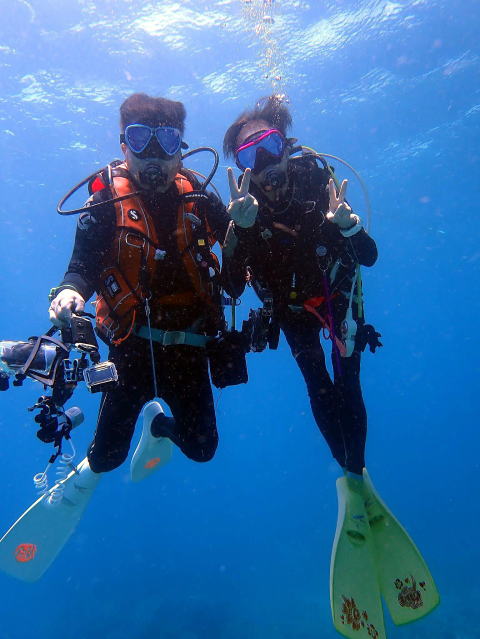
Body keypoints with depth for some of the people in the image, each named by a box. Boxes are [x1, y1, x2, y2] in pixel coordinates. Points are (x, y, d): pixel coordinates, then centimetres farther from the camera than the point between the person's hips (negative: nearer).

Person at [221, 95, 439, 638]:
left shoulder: (316, 178, -18)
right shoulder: (242, 201, -16)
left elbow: (368, 257, -17)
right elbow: (232, 285, -24)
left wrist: (350, 229, -37)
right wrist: (239, 229, -36)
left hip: (334, 293, 0)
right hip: (289, 305, 1)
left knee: (345, 380, -14)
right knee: (318, 384, -9)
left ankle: (355, 481, 4)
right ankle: (355, 481, 8)